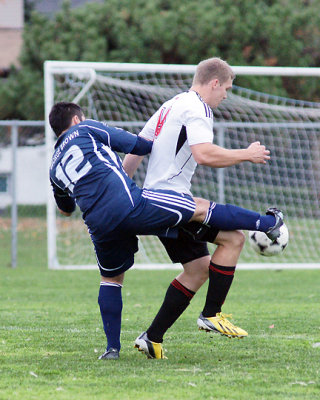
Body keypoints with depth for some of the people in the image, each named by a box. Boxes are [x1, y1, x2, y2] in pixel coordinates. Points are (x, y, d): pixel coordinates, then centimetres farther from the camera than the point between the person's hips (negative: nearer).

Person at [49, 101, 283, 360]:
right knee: (199, 208, 5)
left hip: (99, 227, 5)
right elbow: (135, 145, 11)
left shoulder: (55, 168, 26)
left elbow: (66, 210, 41)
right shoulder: (86, 129, 12)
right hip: (128, 204, -5)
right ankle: (267, 224, 6)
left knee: (111, 279, 26)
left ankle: (112, 347, 18)